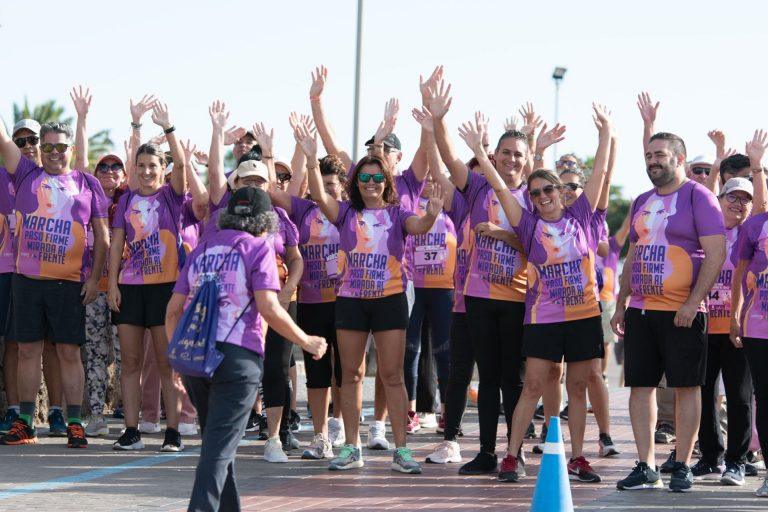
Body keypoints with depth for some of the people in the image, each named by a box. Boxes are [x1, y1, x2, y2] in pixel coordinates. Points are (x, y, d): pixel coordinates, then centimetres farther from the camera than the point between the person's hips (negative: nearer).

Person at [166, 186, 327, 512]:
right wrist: (306, 342, -1)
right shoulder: (258, 248, 0)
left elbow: (173, 310, 15)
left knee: (216, 440, 20)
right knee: (220, 447, -6)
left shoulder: (202, 249, 17)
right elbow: (268, 308, -11)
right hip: (237, 354, -6)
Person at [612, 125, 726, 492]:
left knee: (686, 386, 0)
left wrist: (693, 302, -18)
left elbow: (716, 253, -12)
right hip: (640, 310, 7)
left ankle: (682, 466, 7)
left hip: (682, 312, -6)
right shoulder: (642, 202, 16)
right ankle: (646, 468, 10)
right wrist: (621, 305, 15)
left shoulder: (698, 197, -5)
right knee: (640, 386, 4)